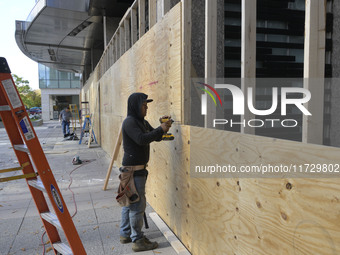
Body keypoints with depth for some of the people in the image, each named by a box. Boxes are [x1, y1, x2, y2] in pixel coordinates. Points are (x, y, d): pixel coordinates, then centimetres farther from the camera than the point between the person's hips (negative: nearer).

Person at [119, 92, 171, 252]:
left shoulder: (142, 122, 14)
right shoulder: (129, 122, -15)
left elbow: (155, 137, 14)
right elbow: (141, 139, -26)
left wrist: (163, 126, -3)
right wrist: (161, 129, -21)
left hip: (138, 168, 10)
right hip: (133, 169, -10)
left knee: (129, 202, 18)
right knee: (138, 205, -3)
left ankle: (125, 234, 31)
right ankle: (137, 241, 8)